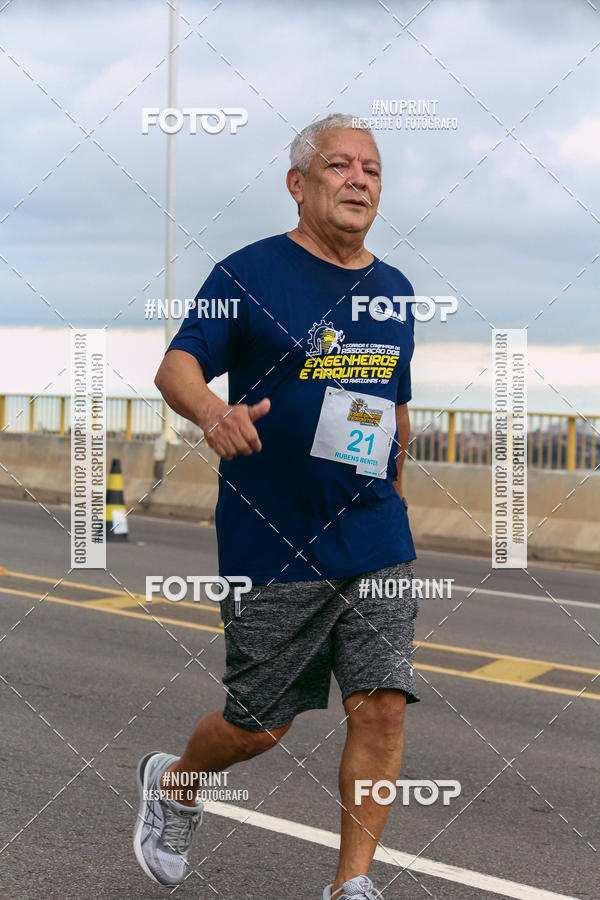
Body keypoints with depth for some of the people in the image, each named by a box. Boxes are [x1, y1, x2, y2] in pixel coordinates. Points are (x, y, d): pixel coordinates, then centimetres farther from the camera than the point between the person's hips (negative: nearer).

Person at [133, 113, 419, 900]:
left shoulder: (395, 291, 12)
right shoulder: (249, 273, -5)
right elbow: (176, 366, -11)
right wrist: (213, 412, -32)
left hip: (376, 543, 5)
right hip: (270, 542, -4)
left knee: (382, 706, -4)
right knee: (260, 725, 6)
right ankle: (173, 781, 38)